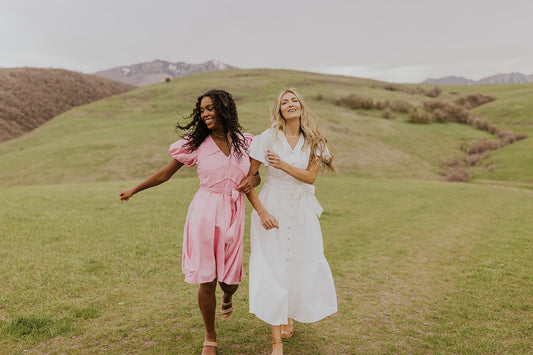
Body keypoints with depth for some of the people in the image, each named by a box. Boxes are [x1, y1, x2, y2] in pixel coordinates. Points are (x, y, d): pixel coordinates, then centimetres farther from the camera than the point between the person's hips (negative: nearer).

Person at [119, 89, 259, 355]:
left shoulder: (244, 142, 5)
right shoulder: (195, 144, -1)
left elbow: (255, 175, 18)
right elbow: (165, 173, 8)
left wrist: (252, 180, -6)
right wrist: (134, 190, 14)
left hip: (233, 215, 2)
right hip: (205, 213, -2)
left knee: (230, 278, 8)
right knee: (207, 280, 1)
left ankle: (228, 297, 50)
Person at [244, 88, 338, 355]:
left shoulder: (313, 140, 3)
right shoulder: (267, 138, -7)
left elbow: (310, 176, -8)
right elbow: (247, 179, -7)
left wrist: (282, 165, -20)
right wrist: (261, 211, -15)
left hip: (302, 210, 3)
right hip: (272, 207, -3)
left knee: (306, 264, 8)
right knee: (272, 268, -3)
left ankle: (288, 315, 38)